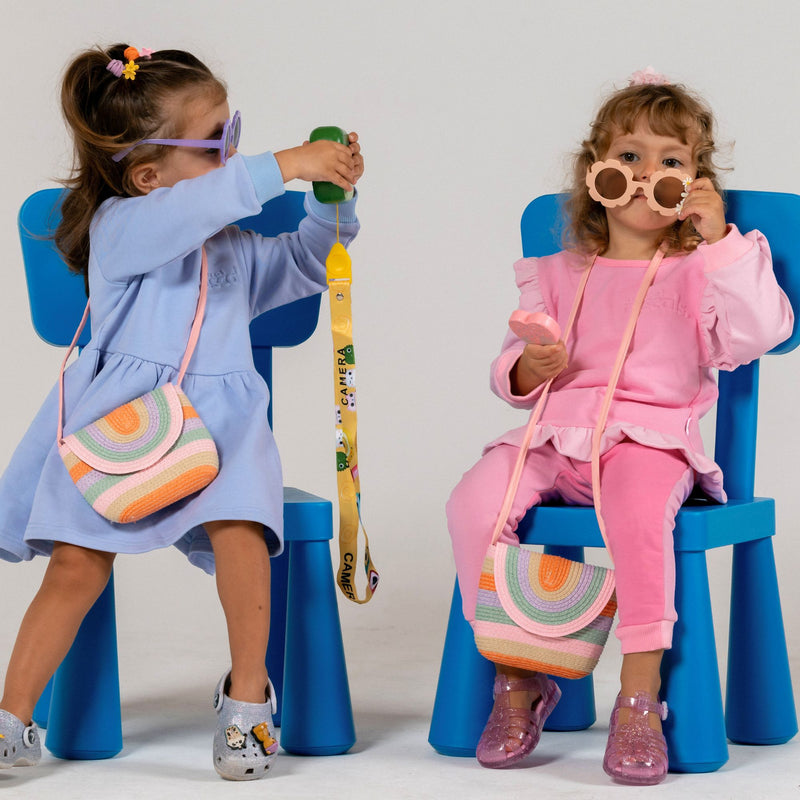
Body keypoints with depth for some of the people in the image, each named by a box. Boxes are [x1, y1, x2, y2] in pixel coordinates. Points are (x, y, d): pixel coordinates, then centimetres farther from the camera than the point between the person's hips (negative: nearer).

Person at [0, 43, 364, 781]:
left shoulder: (233, 244, 20)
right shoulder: (119, 227, -2)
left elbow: (305, 264, 27)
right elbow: (190, 211, -22)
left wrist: (333, 199, 9)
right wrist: (285, 166, -25)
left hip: (217, 418, 4)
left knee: (240, 529, -26)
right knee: (79, 561, -18)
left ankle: (247, 694, -9)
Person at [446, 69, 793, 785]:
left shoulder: (699, 272, 9)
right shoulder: (557, 275, 18)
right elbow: (510, 372, 18)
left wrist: (721, 241, -14)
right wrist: (527, 370, -7)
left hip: (651, 438, -3)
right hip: (555, 437, 3)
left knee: (638, 509, -38)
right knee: (474, 501, -25)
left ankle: (640, 697, -30)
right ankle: (516, 680, -11)